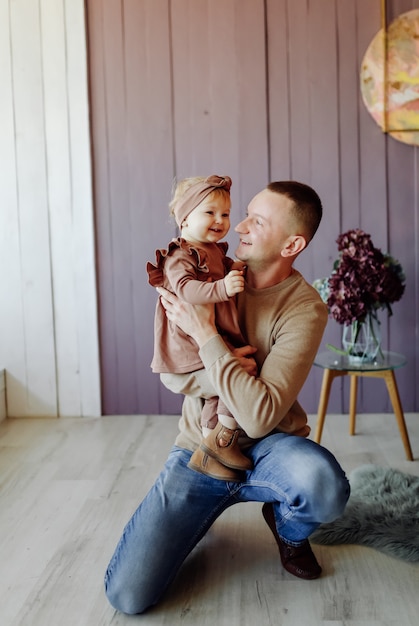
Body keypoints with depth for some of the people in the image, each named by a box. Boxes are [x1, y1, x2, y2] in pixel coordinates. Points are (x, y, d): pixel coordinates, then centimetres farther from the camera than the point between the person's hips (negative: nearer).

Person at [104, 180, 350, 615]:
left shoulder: (305, 309, -17)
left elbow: (259, 416, -27)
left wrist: (205, 335, -26)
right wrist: (225, 363, -19)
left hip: (266, 448, -2)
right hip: (199, 448, 2)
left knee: (325, 488, -39)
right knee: (128, 595, -12)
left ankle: (289, 529, 1)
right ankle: (208, 507, 18)